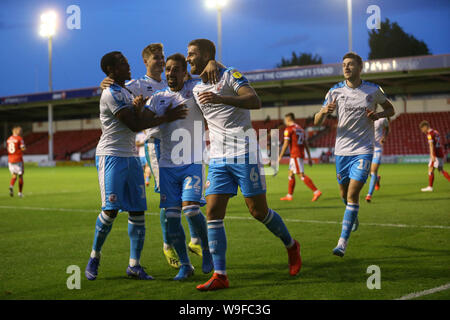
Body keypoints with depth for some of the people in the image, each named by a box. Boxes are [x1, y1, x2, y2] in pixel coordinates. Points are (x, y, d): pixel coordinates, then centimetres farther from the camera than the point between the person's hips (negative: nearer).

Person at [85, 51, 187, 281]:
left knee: (137, 210, 1)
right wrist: (166, 118, -12)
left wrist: (137, 108, -12)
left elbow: (137, 121, 9)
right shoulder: (111, 94, -12)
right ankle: (94, 257, 7)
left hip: (130, 157, 9)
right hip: (111, 156, -8)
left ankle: (134, 265, 5)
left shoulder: (126, 92, 19)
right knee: (111, 209, -12)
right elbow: (135, 125, -16)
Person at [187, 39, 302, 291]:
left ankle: (291, 246, 26)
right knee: (213, 213, -6)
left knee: (259, 211, -1)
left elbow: (255, 102, -21)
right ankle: (220, 275, -4)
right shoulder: (196, 90, 16)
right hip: (218, 159, 6)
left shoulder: (230, 76, -5)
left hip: (244, 153, -6)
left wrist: (220, 98, -32)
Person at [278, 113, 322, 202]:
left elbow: (286, 144, -12)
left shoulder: (288, 129, -7)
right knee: (291, 174, 15)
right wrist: (309, 157, 17)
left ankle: (316, 191, -19)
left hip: (295, 155, -9)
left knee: (301, 175, -12)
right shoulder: (300, 129, 17)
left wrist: (280, 157, -6)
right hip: (301, 154, 9)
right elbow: (306, 144, 16)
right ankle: (289, 196, 18)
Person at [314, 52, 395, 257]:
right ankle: (353, 215, 48)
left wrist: (378, 115, -8)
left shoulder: (373, 91, -1)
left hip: (363, 150, -2)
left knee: (353, 194, -14)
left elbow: (391, 110, 15)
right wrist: (324, 111, -22)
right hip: (342, 150, 3)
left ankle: (343, 243, -14)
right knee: (344, 193, 13)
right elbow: (317, 122, 2)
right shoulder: (335, 92, 0)